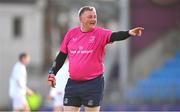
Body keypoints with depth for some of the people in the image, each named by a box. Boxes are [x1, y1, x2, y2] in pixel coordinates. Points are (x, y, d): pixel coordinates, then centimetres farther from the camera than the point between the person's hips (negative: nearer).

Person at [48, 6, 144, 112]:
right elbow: (62, 56, 13)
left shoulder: (100, 33, -6)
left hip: (93, 84, -4)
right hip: (73, 83, 4)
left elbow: (115, 35, -25)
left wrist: (129, 33, -45)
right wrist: (52, 73, 8)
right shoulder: (71, 33, 5)